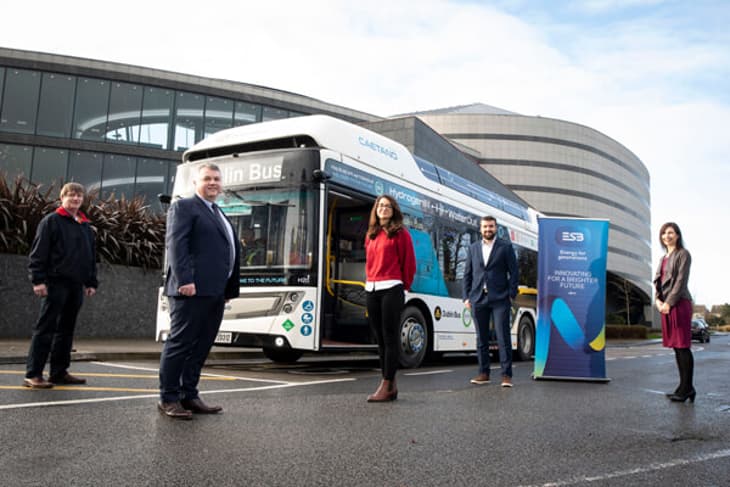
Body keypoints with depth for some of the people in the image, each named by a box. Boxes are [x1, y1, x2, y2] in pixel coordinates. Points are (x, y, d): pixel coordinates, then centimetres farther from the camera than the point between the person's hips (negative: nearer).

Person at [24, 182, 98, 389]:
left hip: (76, 285, 7)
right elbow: (38, 253, -8)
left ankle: (59, 372, 17)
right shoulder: (51, 221, -2)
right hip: (55, 282, -6)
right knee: (45, 328, -6)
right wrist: (38, 279, -15)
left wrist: (91, 282, 15)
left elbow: (91, 256, 21)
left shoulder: (85, 226, 18)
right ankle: (32, 374, -2)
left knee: (66, 329, 10)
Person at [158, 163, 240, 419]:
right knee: (180, 343, -3)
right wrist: (184, 280, -22)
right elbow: (175, 244, -12)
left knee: (201, 346, 11)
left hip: (215, 292, 9)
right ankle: (169, 399, 5)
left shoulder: (220, 215, 26)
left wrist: (229, 289, 17)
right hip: (193, 290, -8)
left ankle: (189, 396, 20)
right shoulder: (184, 207, 0)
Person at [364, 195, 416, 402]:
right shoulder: (370, 235, 18)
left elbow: (409, 263, -1)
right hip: (371, 289, 7)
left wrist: (404, 287, 3)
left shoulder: (400, 233, 0)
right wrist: (370, 280, 10)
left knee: (390, 338, -5)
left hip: (391, 289, -7)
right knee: (380, 338, 8)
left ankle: (387, 386, -3)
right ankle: (390, 385, 15)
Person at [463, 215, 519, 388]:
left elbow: (514, 272, 2)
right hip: (478, 300, 3)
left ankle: (506, 375, -1)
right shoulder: (473, 248, 13)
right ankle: (484, 373, 15)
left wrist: (511, 295, -6)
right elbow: (467, 274, 13)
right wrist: (467, 297, 5)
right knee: (481, 338, 7)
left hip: (500, 299, -3)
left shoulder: (506, 246, 5)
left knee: (503, 337, -5)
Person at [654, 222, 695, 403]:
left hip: (679, 303, -8)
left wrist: (669, 302, -16)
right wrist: (658, 300, -1)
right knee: (676, 347, 8)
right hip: (666, 305, 8)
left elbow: (681, 281, -10)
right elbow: (658, 281, 16)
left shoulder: (683, 254, -2)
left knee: (682, 346, -7)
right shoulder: (664, 258, 21)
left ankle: (686, 388, -3)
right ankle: (685, 387, 14)